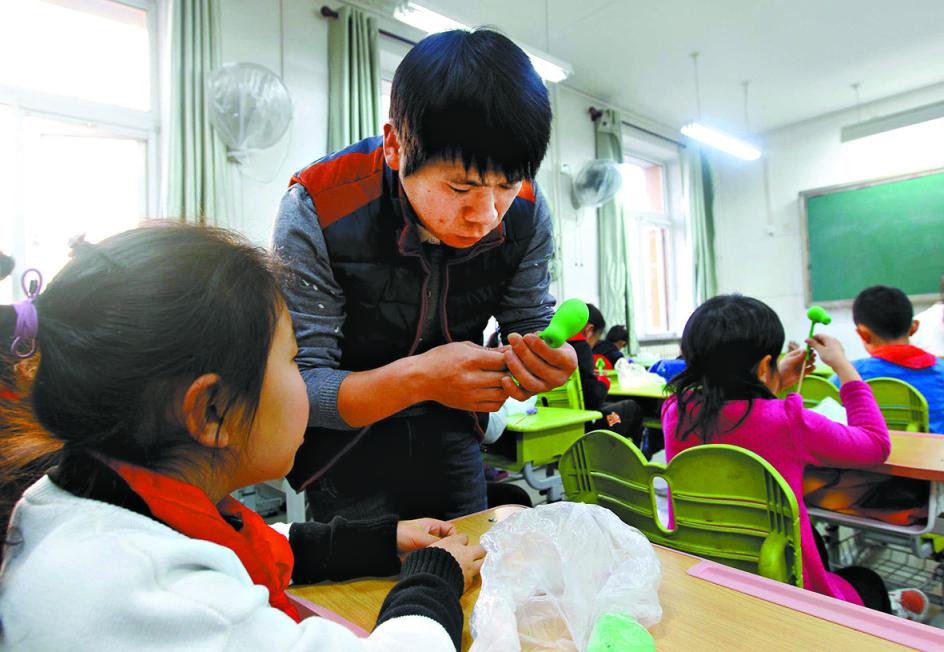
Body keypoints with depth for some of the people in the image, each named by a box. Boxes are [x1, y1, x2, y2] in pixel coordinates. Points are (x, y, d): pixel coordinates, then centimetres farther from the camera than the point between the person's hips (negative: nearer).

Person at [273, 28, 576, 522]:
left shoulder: (525, 212, -18)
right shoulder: (317, 209, -28)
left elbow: (530, 325, -6)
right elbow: (295, 387, -26)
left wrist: (545, 363, -31)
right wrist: (419, 378, -43)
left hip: (449, 433, 4)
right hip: (346, 435, -3)